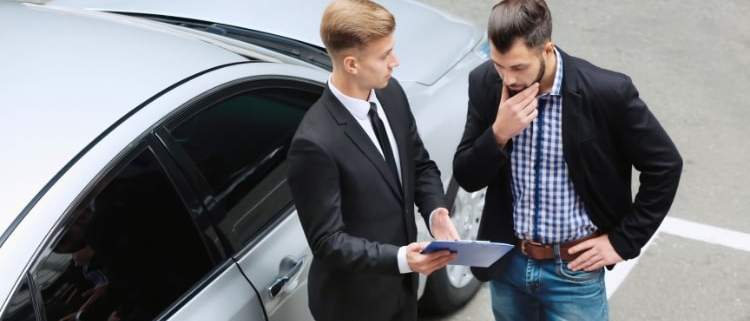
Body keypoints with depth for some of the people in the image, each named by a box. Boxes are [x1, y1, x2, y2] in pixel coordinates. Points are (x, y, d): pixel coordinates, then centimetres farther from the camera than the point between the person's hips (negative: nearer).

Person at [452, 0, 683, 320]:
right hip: (507, 263, 4)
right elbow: (466, 178, -5)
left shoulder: (607, 92, -20)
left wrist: (623, 242, -9)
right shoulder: (484, 83, -10)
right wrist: (498, 133, -23)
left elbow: (664, 166, -9)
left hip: (573, 270, -3)